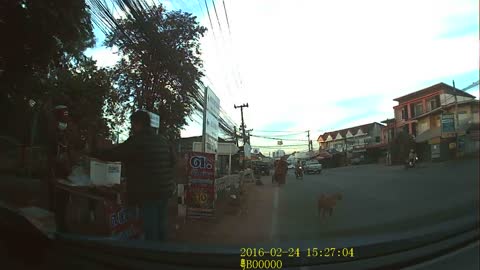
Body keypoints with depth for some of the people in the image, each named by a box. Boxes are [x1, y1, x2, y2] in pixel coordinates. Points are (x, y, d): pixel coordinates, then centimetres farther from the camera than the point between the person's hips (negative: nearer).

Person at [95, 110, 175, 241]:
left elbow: (114, 154, -6)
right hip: (165, 191, 7)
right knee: (161, 226, 18)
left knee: (151, 230, 4)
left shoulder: (137, 141, -12)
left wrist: (95, 153, 10)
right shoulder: (163, 140, 7)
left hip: (148, 193, -7)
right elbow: (172, 162, 14)